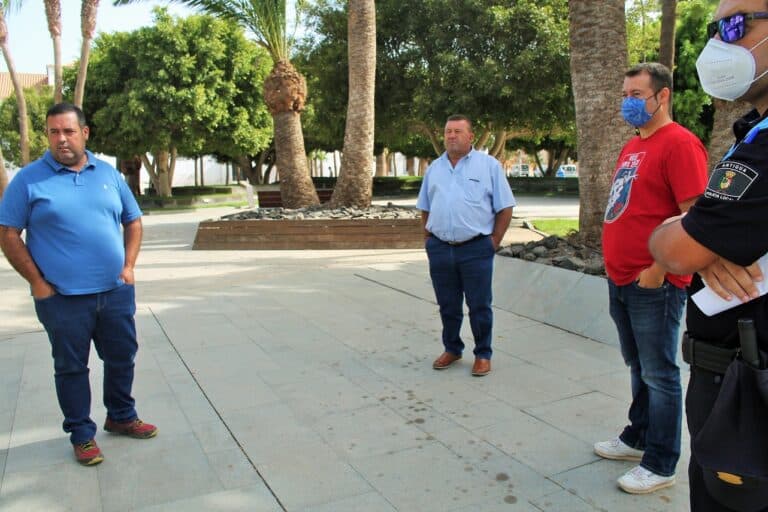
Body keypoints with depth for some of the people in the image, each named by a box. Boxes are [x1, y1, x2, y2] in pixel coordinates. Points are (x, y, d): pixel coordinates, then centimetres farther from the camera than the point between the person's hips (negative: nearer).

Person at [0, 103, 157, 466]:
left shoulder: (108, 174, 7)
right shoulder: (30, 179, -4)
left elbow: (133, 221, 14)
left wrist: (128, 266, 3)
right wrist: (37, 282, -8)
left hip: (116, 291, 4)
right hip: (63, 298, -3)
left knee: (122, 358, 15)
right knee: (71, 367, 9)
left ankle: (121, 416, 36)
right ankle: (82, 434, 25)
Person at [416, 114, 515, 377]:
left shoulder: (489, 165, 0)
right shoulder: (434, 168, 12)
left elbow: (505, 207, -1)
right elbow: (425, 208, 19)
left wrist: (494, 242, -5)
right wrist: (429, 238, 10)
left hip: (476, 249, -4)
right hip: (439, 249, 4)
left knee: (479, 306, 4)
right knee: (447, 305, 14)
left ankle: (483, 355, 19)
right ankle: (452, 349, 31)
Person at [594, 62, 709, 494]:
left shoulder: (679, 143, -13)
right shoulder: (632, 146, 15)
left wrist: (657, 270, -19)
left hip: (654, 285, -9)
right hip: (621, 280, 9)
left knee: (659, 375, 3)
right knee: (639, 368, 20)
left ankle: (660, 466, 16)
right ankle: (637, 438, 36)